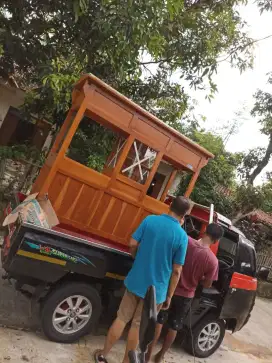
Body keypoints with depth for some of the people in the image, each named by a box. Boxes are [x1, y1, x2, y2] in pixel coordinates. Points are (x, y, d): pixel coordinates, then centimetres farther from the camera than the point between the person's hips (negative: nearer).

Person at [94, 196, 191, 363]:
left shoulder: (150, 220, -8)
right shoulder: (182, 236, -13)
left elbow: (133, 244, -5)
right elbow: (176, 271, -10)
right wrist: (169, 295, 2)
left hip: (135, 281, 2)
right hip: (156, 289, -2)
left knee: (122, 318, 18)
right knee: (137, 326, 15)